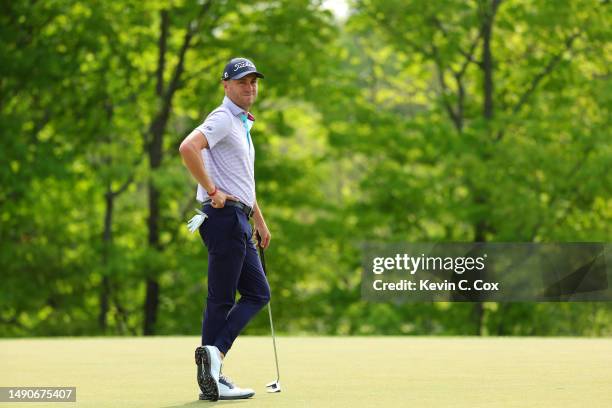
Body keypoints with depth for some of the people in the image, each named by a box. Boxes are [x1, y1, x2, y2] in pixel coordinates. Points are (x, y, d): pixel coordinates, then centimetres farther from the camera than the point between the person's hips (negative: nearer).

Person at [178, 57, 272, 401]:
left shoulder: (243, 124, 21)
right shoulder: (222, 118, -10)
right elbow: (188, 147, -29)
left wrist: (260, 219, 28)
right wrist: (212, 191, -23)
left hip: (239, 221, 10)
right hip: (224, 217, -10)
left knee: (258, 293, 9)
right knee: (221, 299, -8)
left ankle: (214, 355, 4)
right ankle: (211, 381, -7)